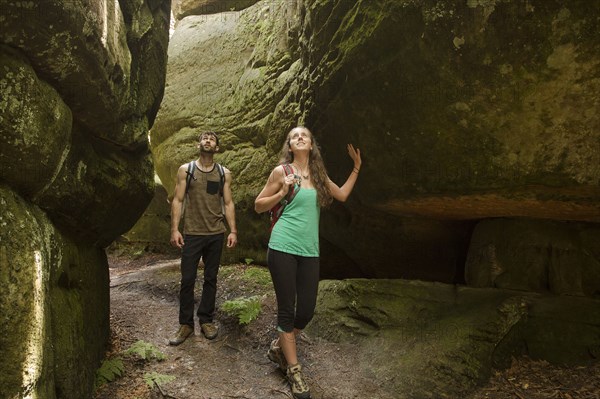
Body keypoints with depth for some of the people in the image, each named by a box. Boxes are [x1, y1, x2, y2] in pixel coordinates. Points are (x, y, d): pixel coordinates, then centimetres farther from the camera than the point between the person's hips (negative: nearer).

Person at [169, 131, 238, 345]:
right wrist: (174, 229, -9)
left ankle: (206, 320, 20)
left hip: (216, 234, 2)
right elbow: (178, 200, 0)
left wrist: (233, 231, -3)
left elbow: (228, 203, 5)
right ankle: (186, 324, 11)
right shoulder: (186, 170, 3)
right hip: (192, 233, -1)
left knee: (211, 279, 9)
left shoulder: (224, 173, 6)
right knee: (187, 279, 0)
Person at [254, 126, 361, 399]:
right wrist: (282, 192, -12)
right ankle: (295, 371, 15)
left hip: (309, 252, 5)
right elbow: (258, 206, 3)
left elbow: (342, 195, 24)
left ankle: (278, 348, 32)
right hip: (283, 248, -4)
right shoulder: (282, 171, 0)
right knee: (287, 310, 1)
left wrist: (356, 167, 24)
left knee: (306, 311, 5)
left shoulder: (318, 174, 12)